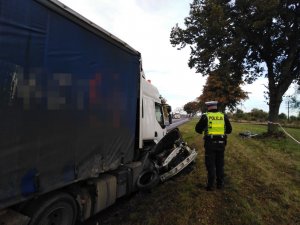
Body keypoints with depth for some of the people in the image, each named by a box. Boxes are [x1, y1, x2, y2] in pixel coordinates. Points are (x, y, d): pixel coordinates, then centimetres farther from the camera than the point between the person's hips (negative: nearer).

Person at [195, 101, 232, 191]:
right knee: (220, 164, 16)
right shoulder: (223, 116, 5)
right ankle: (220, 184, 26)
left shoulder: (205, 116, -5)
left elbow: (197, 129, 1)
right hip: (221, 143, 3)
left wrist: (204, 130, 21)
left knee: (210, 165, 6)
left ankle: (210, 185, 12)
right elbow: (229, 130, 11)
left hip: (210, 143, -3)